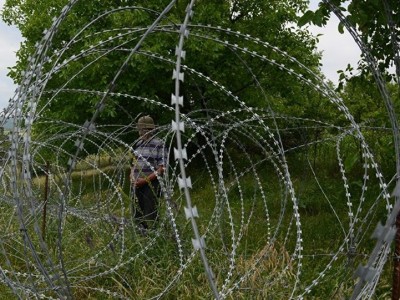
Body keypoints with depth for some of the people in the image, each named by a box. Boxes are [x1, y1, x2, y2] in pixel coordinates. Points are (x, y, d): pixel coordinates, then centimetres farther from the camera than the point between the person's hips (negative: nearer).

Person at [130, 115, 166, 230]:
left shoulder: (158, 144, -8)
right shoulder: (138, 143, 12)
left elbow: (161, 169, -11)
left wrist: (145, 180, -17)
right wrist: (132, 178, 3)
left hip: (150, 185, -6)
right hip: (137, 185, 6)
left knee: (150, 217, -2)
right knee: (137, 215, 12)